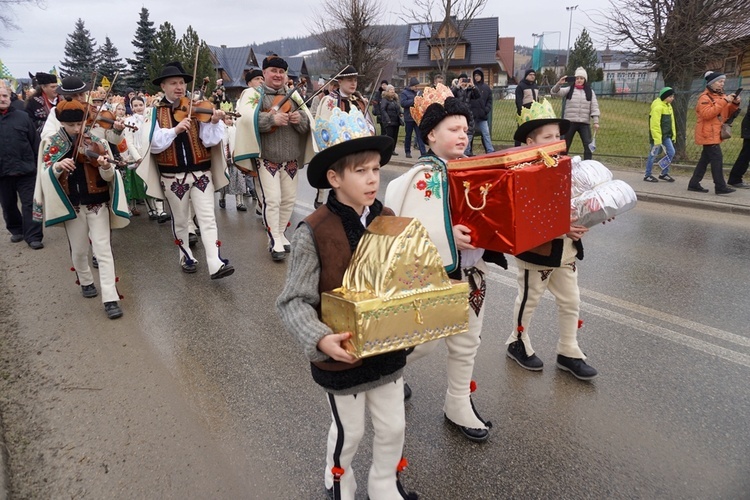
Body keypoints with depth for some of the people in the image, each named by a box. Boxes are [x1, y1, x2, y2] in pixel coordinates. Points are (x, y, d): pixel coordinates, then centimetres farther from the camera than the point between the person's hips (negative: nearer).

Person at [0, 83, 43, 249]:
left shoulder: (22, 117, 0)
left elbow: (35, 142, 2)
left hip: (25, 169, -2)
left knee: (30, 204, -1)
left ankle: (33, 236, 3)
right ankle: (16, 230, 33)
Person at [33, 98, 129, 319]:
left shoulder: (96, 142, -4)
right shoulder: (51, 144, -1)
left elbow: (109, 177, -8)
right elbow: (46, 176, -9)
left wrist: (105, 166, -31)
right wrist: (58, 166, -30)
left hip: (97, 203, -1)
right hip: (71, 206, 2)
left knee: (103, 250, -5)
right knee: (78, 250, 14)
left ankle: (110, 298, -6)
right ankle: (86, 282, 40)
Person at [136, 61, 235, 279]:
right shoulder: (155, 112, 0)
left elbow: (209, 140, -10)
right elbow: (152, 143, -13)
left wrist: (214, 123, -28)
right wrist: (175, 130, -24)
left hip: (201, 173, 0)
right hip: (172, 176, 1)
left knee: (207, 218, -5)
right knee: (180, 221, 14)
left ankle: (216, 264, -7)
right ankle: (187, 257, 32)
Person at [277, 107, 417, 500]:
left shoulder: (387, 219, -5)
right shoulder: (313, 231, -22)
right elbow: (293, 302, -19)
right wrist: (321, 339, -34)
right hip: (341, 356, -4)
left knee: (393, 428, 21)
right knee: (348, 432, 20)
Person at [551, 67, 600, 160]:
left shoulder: (590, 92, 8)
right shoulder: (569, 89, 4)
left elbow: (594, 107, 4)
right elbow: (554, 92, -7)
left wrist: (596, 122, -5)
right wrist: (559, 83, -25)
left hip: (584, 123, 1)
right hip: (570, 122, -1)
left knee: (589, 145, -3)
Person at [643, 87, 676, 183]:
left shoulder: (668, 105, 13)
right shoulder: (658, 107, -17)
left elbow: (671, 121, 20)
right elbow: (655, 124, -21)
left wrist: (673, 134, 16)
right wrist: (657, 139, -22)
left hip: (666, 135, 9)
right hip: (658, 136, -9)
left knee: (671, 152, 4)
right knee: (653, 155, 0)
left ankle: (664, 173, 16)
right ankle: (648, 175, 11)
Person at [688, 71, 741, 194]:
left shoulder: (721, 96, 18)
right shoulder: (705, 97, -10)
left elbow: (727, 114, 19)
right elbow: (707, 114, -24)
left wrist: (734, 104, 0)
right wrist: (724, 101, -23)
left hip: (715, 134, 9)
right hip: (708, 134, -9)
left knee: (705, 159, 9)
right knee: (717, 159, -12)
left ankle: (694, 184, 13)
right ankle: (720, 187, -11)